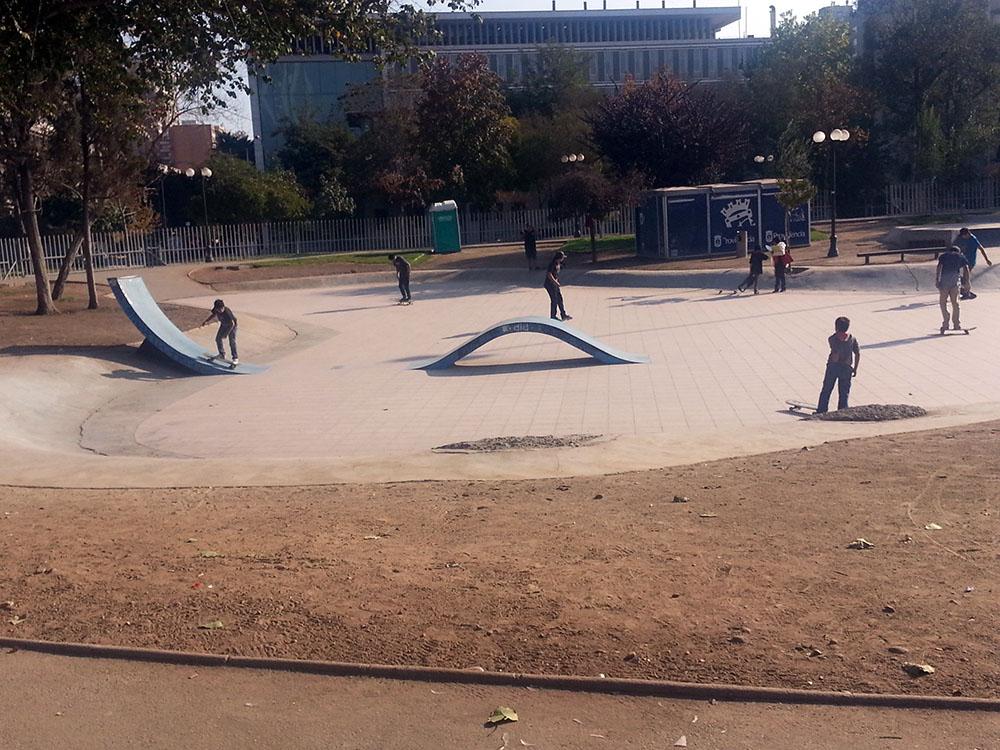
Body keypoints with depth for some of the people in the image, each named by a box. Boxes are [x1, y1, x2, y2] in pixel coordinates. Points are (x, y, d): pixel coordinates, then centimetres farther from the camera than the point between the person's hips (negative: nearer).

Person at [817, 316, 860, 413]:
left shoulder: (833, 339, -11)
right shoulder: (852, 339, 2)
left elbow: (836, 354, -22)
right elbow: (857, 354, 2)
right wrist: (855, 368, 9)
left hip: (833, 366, -3)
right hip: (846, 368, 3)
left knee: (826, 390, 9)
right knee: (844, 393, 9)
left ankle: (821, 411, 13)